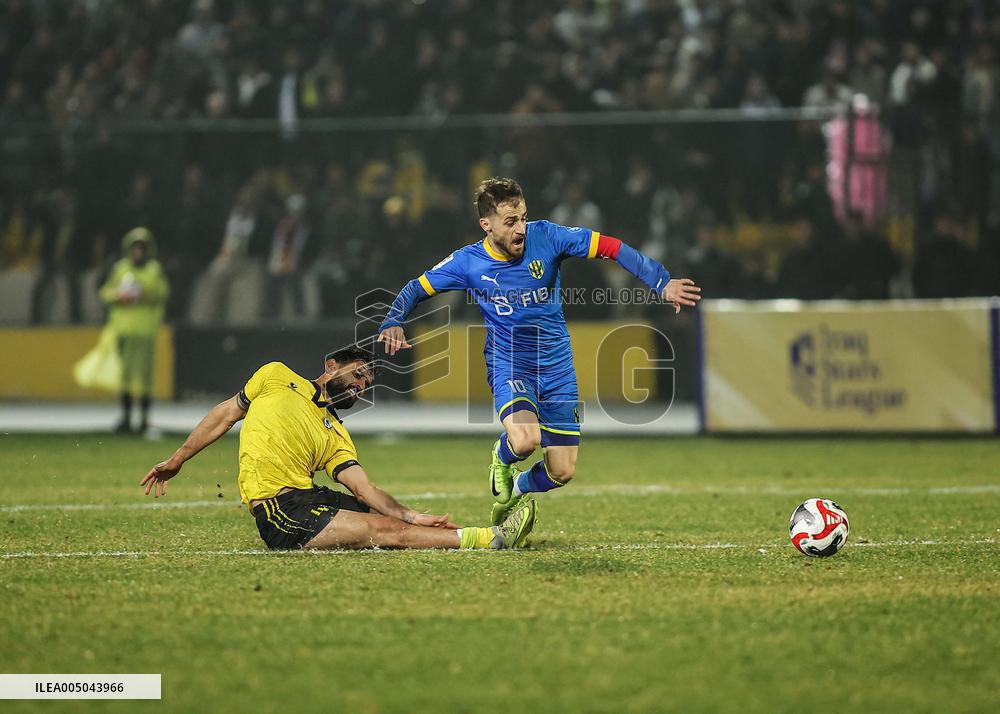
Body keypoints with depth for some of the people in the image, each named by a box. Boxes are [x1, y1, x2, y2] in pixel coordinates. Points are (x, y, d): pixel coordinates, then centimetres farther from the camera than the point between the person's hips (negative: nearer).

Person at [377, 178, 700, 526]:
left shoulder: (545, 237, -13)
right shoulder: (468, 262, -11)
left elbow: (611, 248, -10)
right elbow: (416, 289, 2)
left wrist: (663, 283, -18)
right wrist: (392, 323, -18)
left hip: (556, 366, 2)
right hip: (508, 364, -2)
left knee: (562, 472, 1)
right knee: (525, 440, -32)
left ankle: (518, 488, 37)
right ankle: (502, 456, 7)